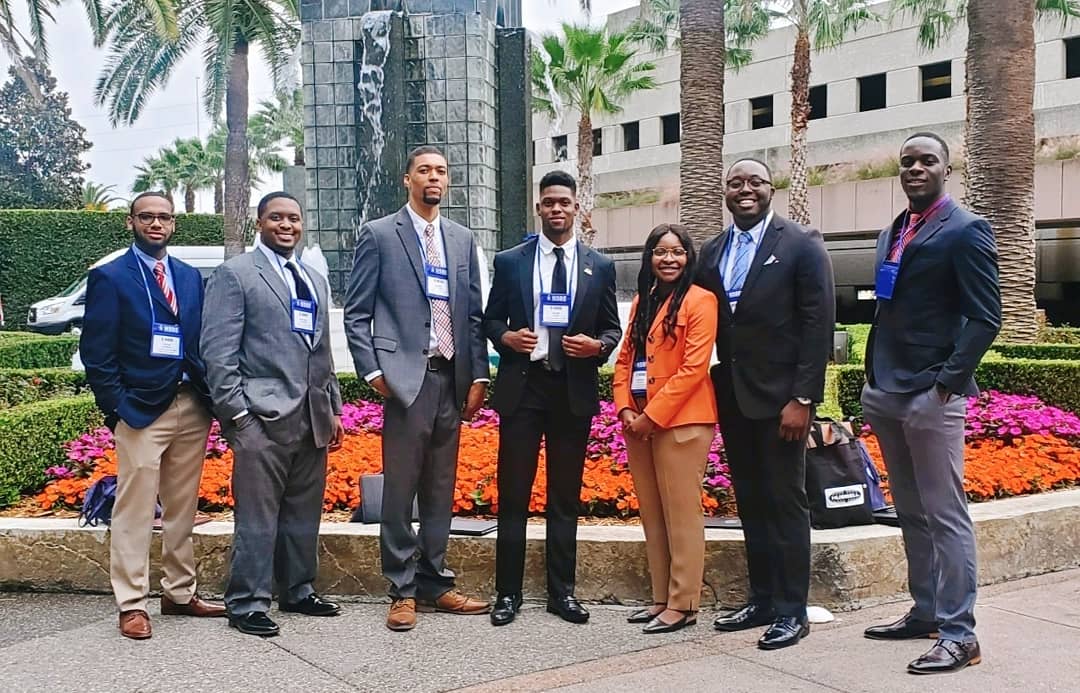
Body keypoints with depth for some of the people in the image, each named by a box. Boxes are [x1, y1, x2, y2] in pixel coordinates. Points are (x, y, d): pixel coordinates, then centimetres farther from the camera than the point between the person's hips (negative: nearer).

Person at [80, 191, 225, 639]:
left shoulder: (191, 277, 14)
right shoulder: (109, 278, -1)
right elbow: (97, 354, -4)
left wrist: (210, 397, 3)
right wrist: (118, 408, -9)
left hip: (192, 406, 5)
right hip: (142, 409, -5)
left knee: (182, 508, 12)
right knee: (134, 509, -3)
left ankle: (180, 593, 23)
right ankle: (132, 604, 5)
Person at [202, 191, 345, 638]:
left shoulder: (314, 281, 20)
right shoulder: (234, 275, -2)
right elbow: (218, 352, -7)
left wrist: (334, 408, 18)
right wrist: (236, 413, -13)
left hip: (312, 417, 7)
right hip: (263, 416, -7)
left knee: (304, 513, 13)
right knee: (258, 516, -3)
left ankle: (298, 591, 26)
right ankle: (247, 604, 8)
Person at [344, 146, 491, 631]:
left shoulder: (463, 239, 15)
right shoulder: (378, 235, 2)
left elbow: (474, 314, 14)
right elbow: (356, 314, 0)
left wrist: (478, 376, 7)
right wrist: (372, 371, -9)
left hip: (452, 378, 5)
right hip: (406, 377, -4)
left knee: (440, 491, 10)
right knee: (400, 489, -1)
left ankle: (434, 584, 20)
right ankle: (402, 591, 9)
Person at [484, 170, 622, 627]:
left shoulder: (600, 267, 7)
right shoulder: (510, 262, 5)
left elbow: (613, 329, 10)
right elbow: (490, 319, 10)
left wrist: (596, 345, -12)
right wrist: (506, 336, -11)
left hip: (574, 392, 1)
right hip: (522, 388, -1)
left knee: (566, 497, 9)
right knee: (513, 495, 3)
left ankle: (562, 592, 19)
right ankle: (508, 592, 12)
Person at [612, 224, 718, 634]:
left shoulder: (699, 301, -6)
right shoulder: (642, 301, 16)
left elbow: (693, 368, -13)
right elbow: (625, 359, 15)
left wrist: (652, 415, -15)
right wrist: (625, 409, -1)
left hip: (680, 421, -7)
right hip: (638, 423, 7)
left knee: (681, 515, -2)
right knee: (651, 515, 11)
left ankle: (683, 604, 5)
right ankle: (662, 598, 20)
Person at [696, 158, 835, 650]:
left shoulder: (801, 244, -6)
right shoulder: (712, 251, 11)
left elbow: (818, 324, -10)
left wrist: (803, 398, -16)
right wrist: (714, 390, 5)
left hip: (779, 395, -6)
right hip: (731, 396, 6)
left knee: (785, 503, 1)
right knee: (750, 503, 12)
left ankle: (791, 611, 9)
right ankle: (761, 600, 22)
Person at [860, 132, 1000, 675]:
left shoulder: (965, 230, -7)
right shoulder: (892, 233, 17)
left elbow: (985, 318, -12)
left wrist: (948, 381, -17)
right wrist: (874, 379, 14)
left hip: (931, 396, -8)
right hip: (887, 392, 8)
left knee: (945, 516, -4)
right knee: (910, 513, 16)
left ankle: (958, 634, 2)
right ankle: (925, 613, 27)